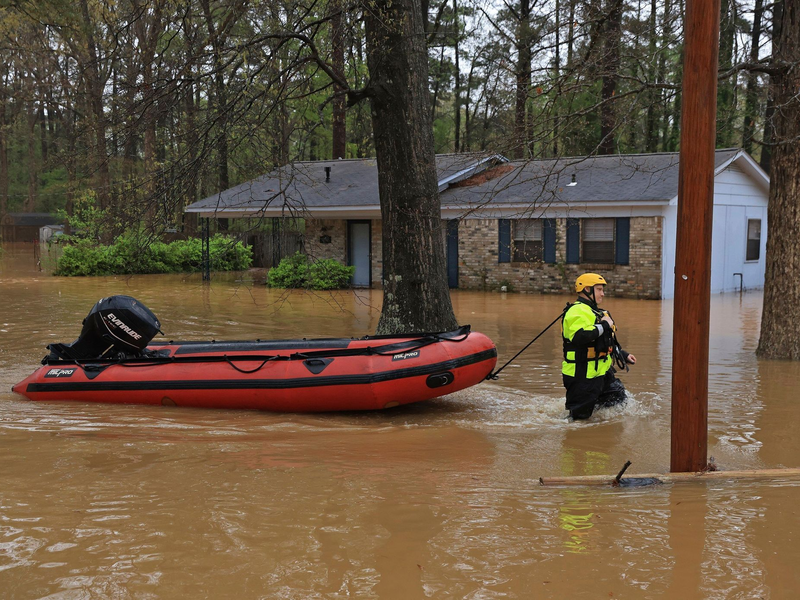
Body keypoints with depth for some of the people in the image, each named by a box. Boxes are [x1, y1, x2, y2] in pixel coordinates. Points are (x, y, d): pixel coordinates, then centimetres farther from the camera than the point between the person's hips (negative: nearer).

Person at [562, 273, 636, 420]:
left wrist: (624, 355, 25)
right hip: (582, 376, -10)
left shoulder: (595, 312, 22)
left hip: (601, 373, 10)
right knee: (579, 416, -6)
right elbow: (579, 336, -34)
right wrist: (604, 326, -21)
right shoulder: (578, 311, -15)